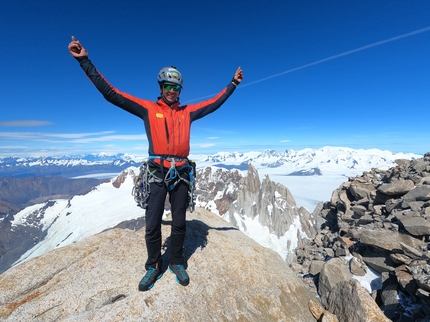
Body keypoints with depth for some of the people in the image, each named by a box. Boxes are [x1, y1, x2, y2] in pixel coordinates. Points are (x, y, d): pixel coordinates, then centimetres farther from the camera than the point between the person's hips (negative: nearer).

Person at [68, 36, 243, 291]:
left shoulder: (187, 112, 11)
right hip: (157, 173, -1)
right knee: (153, 225, 6)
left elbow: (214, 103, 18)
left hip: (181, 173, 2)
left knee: (179, 223, 12)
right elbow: (111, 93, 5)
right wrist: (85, 61, 3)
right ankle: (154, 266, 30)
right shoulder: (148, 108, 6)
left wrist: (233, 84, 21)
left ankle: (177, 263, 33)